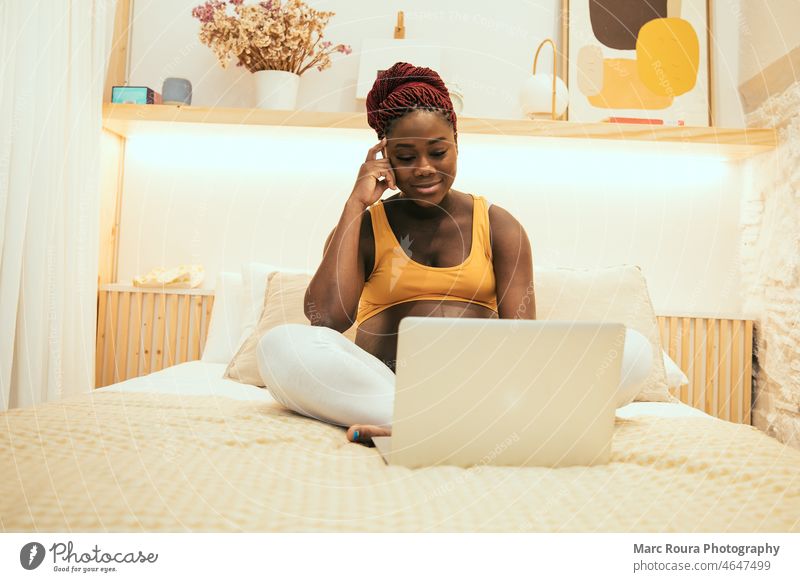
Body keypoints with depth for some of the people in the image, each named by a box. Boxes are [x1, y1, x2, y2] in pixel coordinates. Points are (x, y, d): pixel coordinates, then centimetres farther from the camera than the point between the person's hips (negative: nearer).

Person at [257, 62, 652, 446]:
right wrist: (356, 205, -3)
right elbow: (325, 319, -8)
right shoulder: (363, 227, 10)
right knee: (282, 346, -29)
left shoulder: (497, 225, 13)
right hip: (385, 386, -1)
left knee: (632, 348, -19)